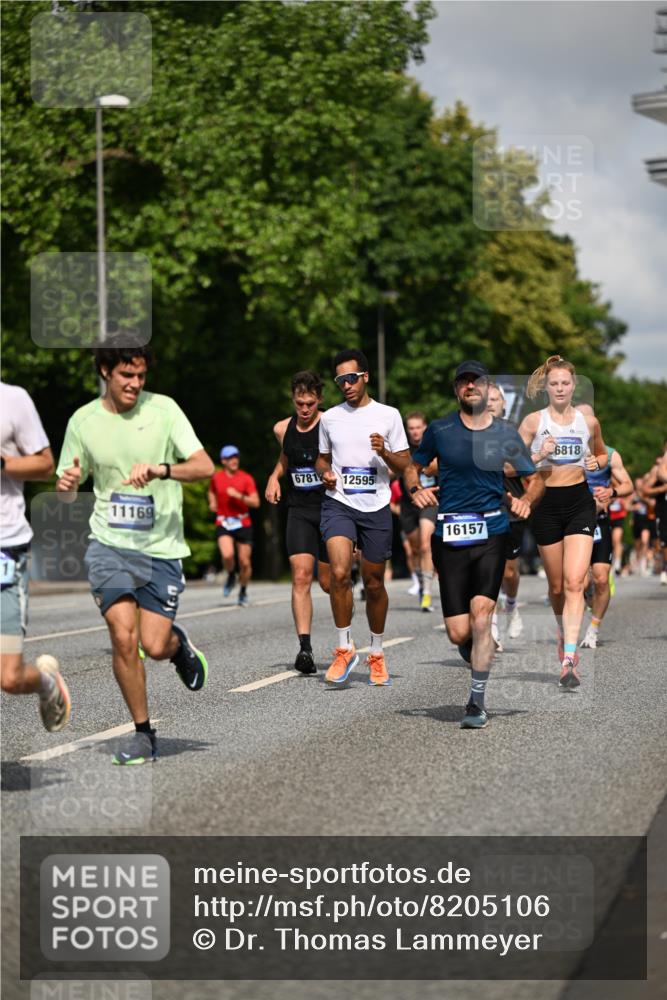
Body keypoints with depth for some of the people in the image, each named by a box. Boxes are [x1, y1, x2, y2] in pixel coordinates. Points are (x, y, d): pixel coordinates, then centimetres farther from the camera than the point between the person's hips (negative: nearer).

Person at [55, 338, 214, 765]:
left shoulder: (163, 409, -4)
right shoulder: (83, 421, 2)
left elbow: (205, 467, -12)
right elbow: (68, 495, 10)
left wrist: (159, 469, -30)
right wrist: (66, 485, -15)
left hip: (162, 546, -1)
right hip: (109, 543, 1)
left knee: (154, 646, -6)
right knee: (123, 636, -15)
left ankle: (178, 641, 32)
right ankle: (144, 733, 1)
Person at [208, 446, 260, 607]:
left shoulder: (246, 478, -1)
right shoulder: (216, 477, 5)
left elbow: (256, 502, -7)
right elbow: (211, 491, 28)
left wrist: (239, 496, -20)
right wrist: (212, 503, 9)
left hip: (243, 524, 0)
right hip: (223, 523, 0)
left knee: (245, 562, 1)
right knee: (227, 555, -25)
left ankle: (243, 592, 24)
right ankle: (231, 576, 8)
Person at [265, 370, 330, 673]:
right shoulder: (283, 429, 6)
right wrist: (274, 476, 10)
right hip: (299, 511, 3)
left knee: (328, 582, 5)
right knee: (301, 576, -13)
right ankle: (304, 646, -16)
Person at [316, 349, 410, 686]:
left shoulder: (388, 415, 3)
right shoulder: (330, 418, 10)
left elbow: (403, 465, 5)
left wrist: (384, 452, -15)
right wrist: (325, 473, 0)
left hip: (376, 507, 0)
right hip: (338, 504, 0)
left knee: (374, 583, 7)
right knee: (339, 573, -21)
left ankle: (376, 655, 24)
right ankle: (344, 649, -8)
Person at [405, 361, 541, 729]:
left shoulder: (505, 434, 5)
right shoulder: (439, 430, 4)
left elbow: (535, 480, 14)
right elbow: (412, 467, 15)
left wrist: (525, 499, -8)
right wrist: (416, 489, -7)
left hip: (492, 535, 0)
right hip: (449, 538, 0)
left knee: (480, 615, -17)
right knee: (459, 633, -3)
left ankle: (477, 703, -9)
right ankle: (478, 655, 35)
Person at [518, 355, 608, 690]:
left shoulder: (588, 420, 4)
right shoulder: (533, 421, -1)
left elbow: (602, 454, 21)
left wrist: (596, 463, -2)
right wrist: (539, 456, -19)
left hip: (579, 502, 0)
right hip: (547, 503, 0)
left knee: (574, 582, -15)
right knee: (556, 585, 11)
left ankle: (568, 661, -20)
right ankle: (563, 632, 41)